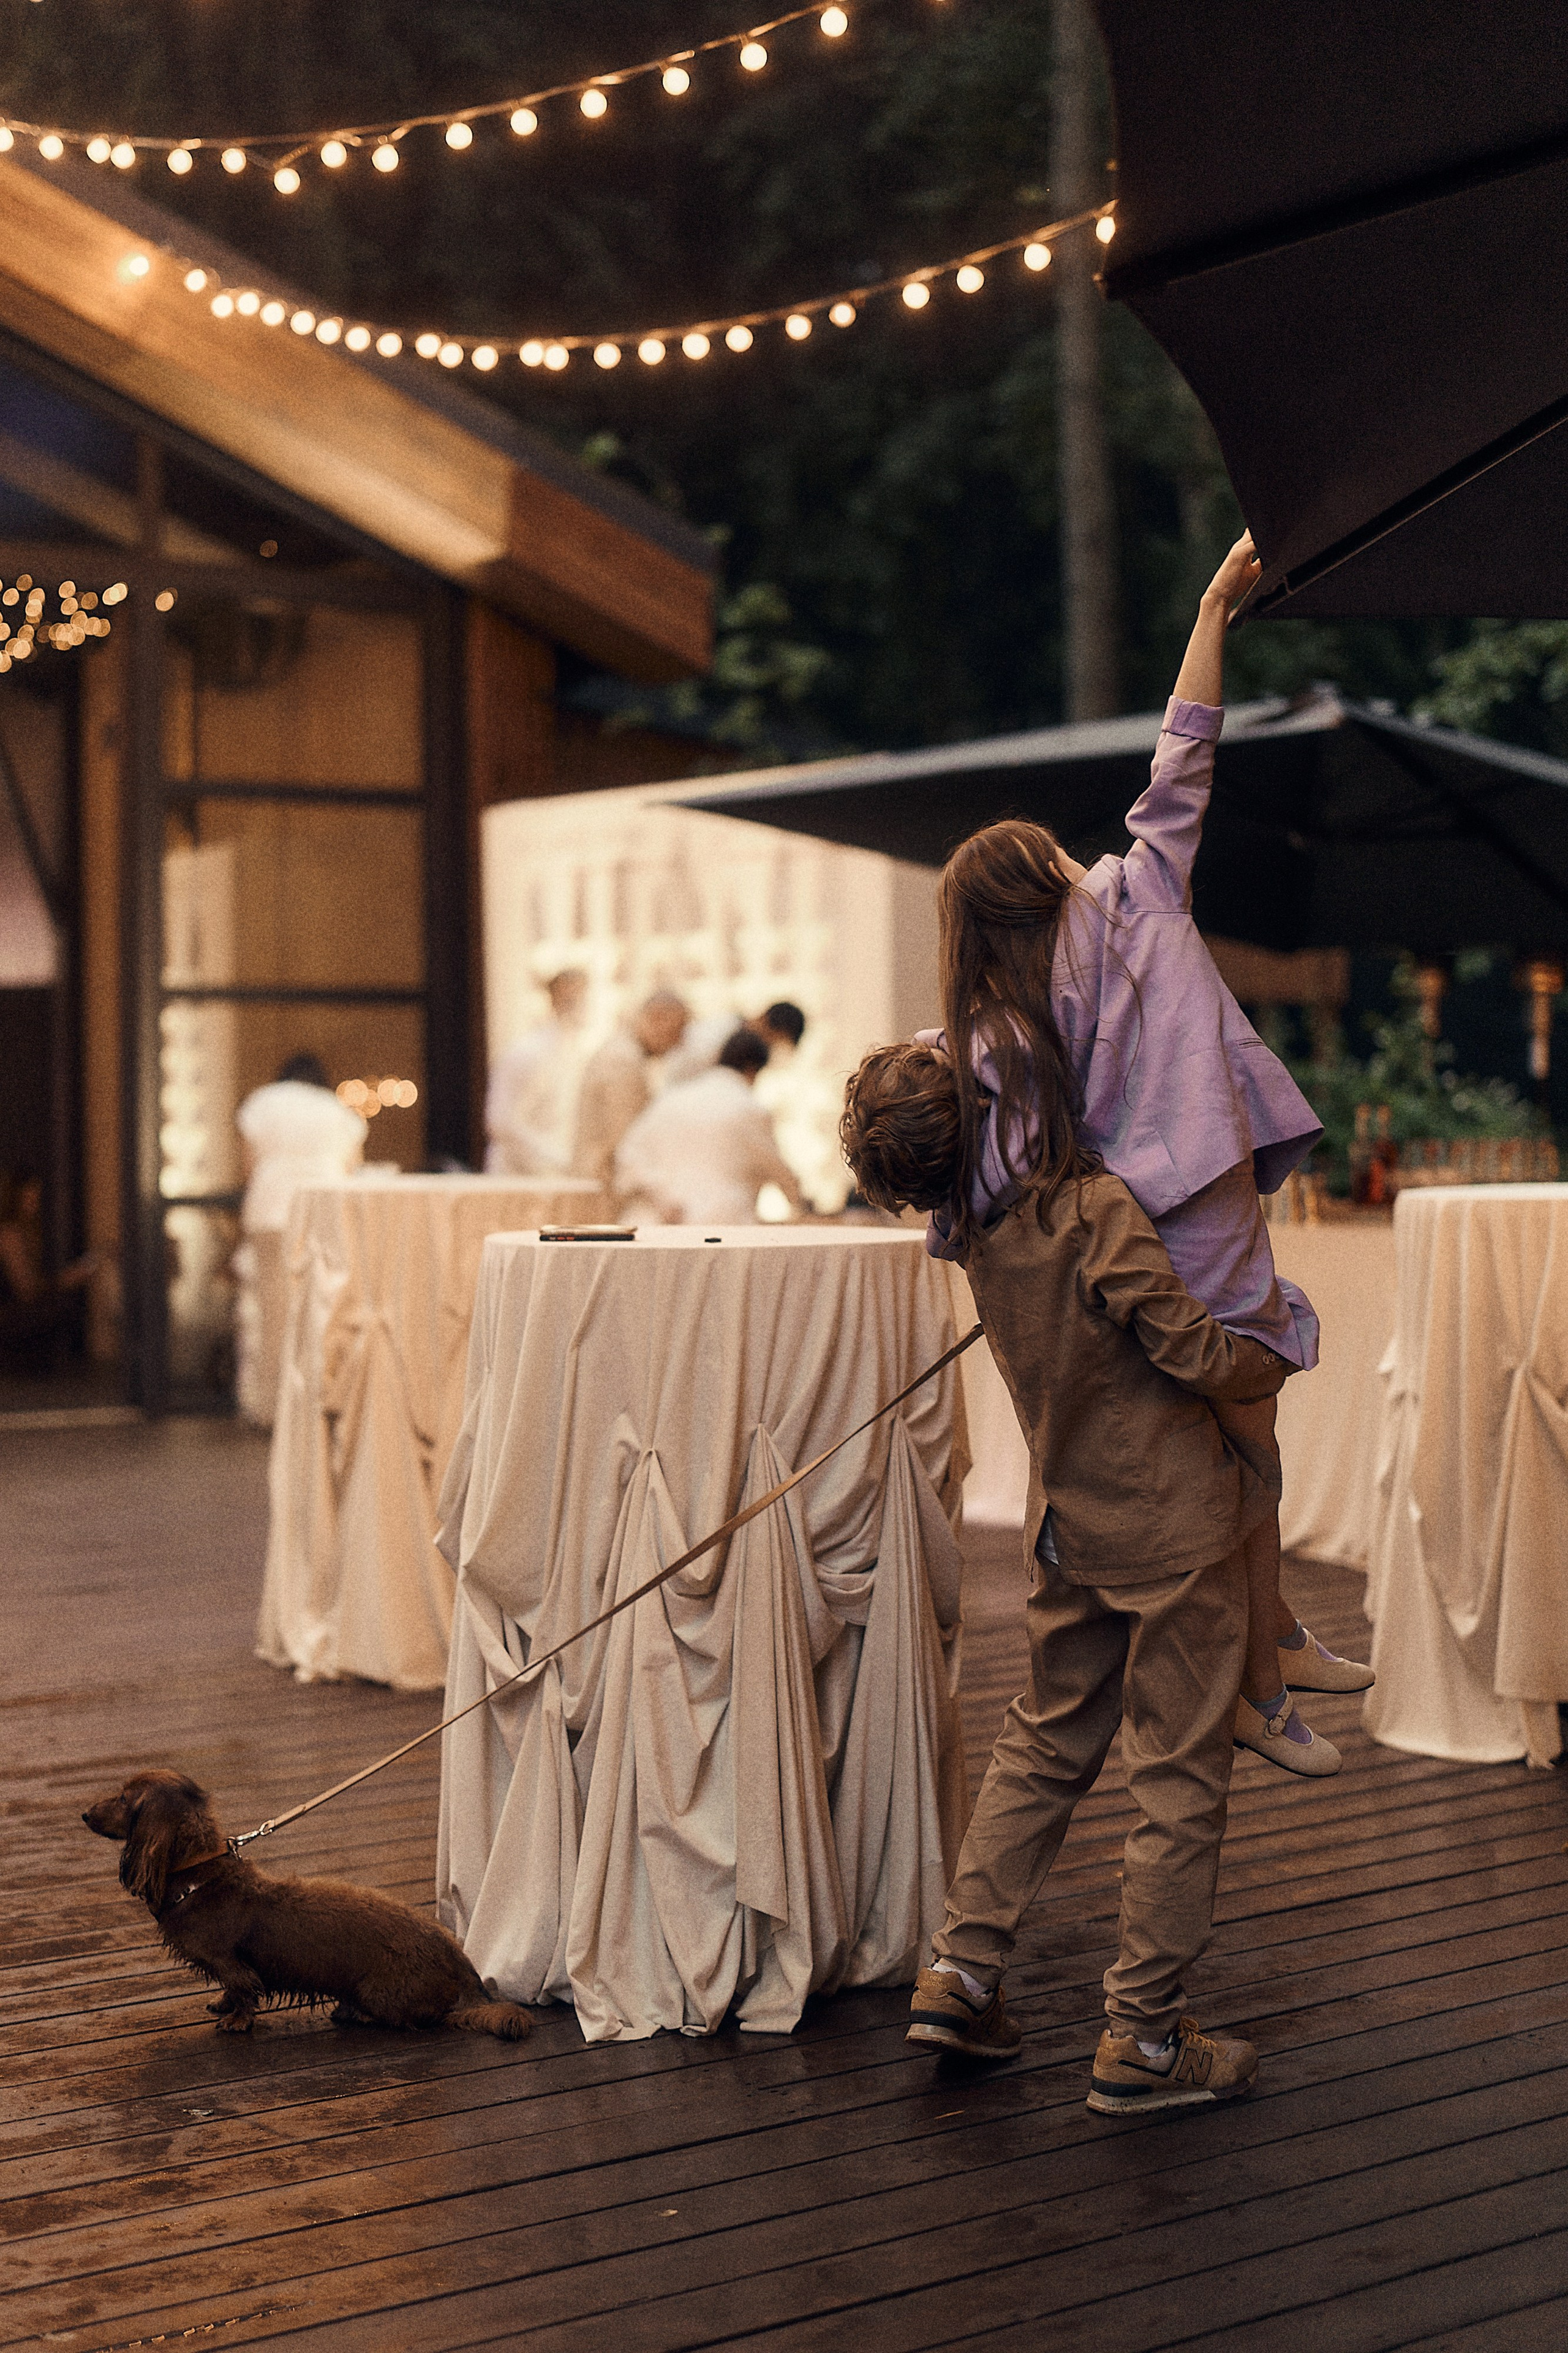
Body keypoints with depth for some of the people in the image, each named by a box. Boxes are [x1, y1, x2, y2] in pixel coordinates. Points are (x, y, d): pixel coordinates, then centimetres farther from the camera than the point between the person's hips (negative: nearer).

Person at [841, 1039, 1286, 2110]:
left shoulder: (982, 1234, -1)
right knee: (1181, 1778, 3)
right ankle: (1145, 2039, 9)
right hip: (1172, 1528, -7)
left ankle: (960, 1972, 22)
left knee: (1046, 1742, 21)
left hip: (1074, 1529, 7)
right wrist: (1277, 1358, 1)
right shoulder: (1098, 1215, -23)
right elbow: (1199, 1353, -19)